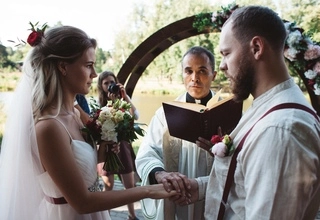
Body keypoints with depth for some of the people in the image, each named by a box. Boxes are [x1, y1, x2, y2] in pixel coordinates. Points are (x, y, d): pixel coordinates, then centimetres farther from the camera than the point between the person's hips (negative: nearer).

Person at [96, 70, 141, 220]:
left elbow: (135, 116, -10)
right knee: (108, 185, 8)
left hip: (123, 145, 3)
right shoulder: (97, 103, -5)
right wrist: (110, 102, -18)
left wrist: (125, 97, -16)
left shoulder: (122, 99, 3)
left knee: (130, 184, 10)